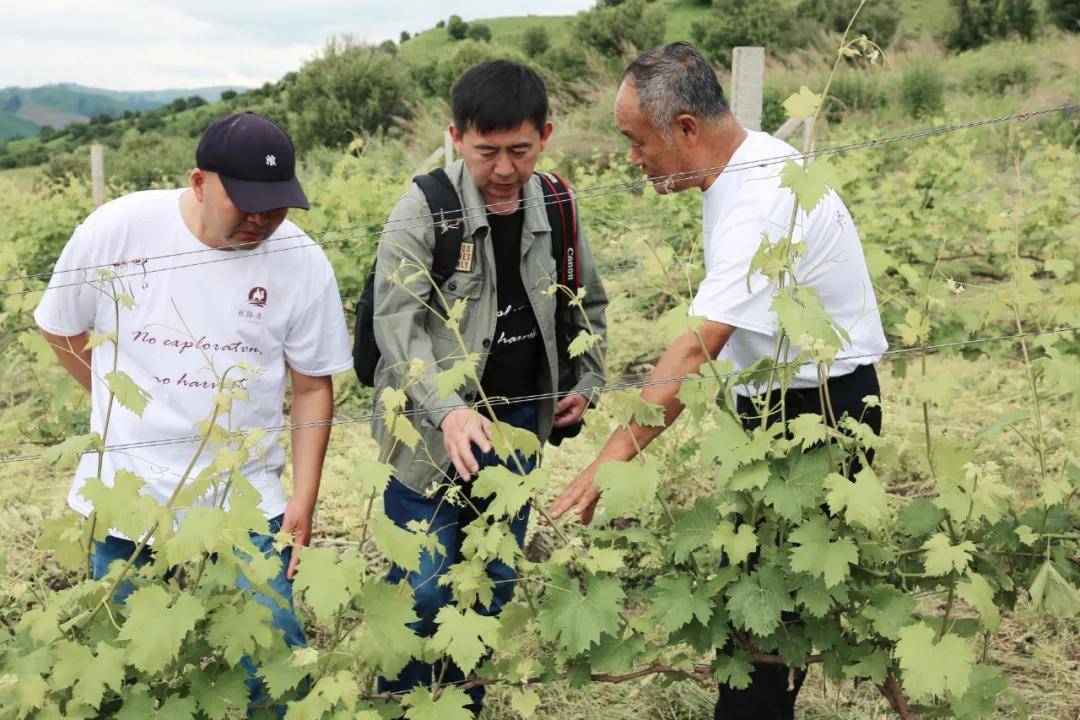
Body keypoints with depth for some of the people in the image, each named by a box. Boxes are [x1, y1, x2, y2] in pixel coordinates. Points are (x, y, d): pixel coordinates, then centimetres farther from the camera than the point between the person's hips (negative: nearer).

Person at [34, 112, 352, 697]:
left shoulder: (302, 263, -9)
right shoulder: (116, 229, -11)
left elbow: (312, 386, 0)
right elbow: (59, 329, 6)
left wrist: (304, 500, -3)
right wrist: (127, 409, 8)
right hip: (127, 490, 0)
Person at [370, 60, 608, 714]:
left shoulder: (557, 210, 3)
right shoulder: (422, 212, -12)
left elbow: (589, 306, 18)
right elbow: (398, 325, -20)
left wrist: (586, 381, 5)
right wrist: (448, 410, -33)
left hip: (521, 424, 5)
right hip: (432, 429, -5)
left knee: (495, 584, 14)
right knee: (424, 590, -3)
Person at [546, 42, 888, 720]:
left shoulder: (761, 201, -26)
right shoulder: (754, 161, 6)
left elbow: (698, 348, -34)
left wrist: (613, 458, -36)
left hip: (815, 415, -10)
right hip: (784, 403, 10)